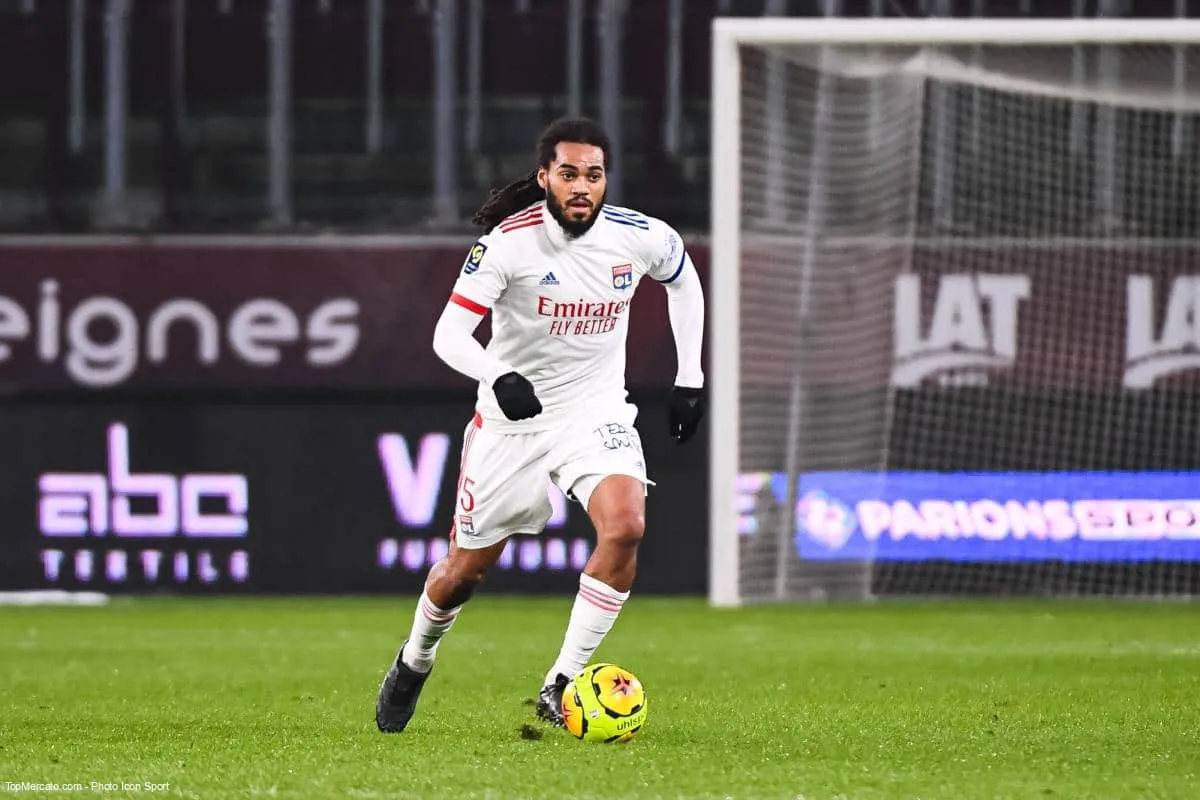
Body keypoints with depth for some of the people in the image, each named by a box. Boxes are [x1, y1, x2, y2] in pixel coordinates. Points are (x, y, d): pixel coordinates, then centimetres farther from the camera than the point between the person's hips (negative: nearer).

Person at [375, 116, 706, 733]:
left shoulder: (638, 236, -10)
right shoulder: (509, 241, -20)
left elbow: (683, 278, 14)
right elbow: (449, 334, -24)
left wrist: (689, 378, 11)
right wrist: (499, 377, -43)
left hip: (597, 410, 2)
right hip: (513, 415, -2)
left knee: (626, 526, -26)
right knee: (467, 567, 8)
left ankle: (561, 687, -17)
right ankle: (414, 662, 42)